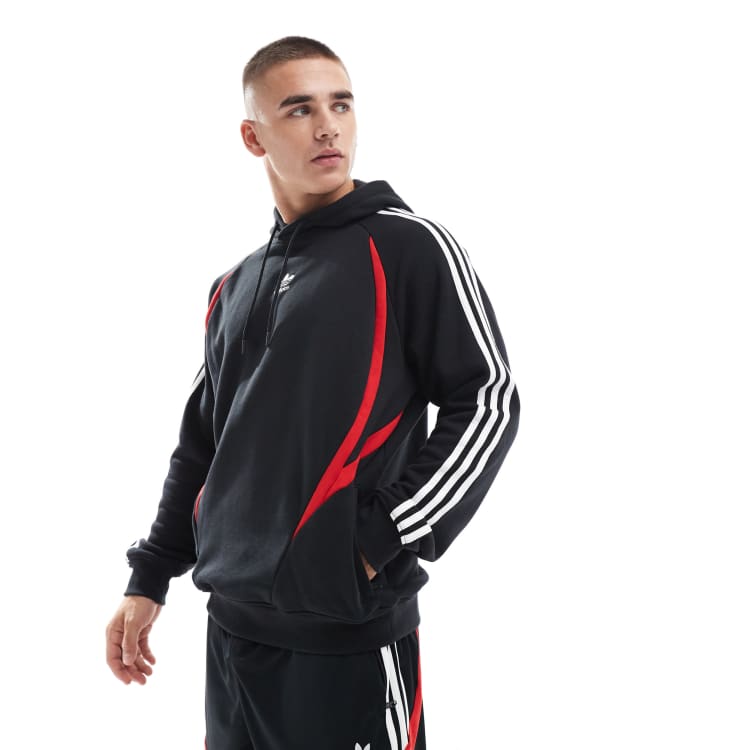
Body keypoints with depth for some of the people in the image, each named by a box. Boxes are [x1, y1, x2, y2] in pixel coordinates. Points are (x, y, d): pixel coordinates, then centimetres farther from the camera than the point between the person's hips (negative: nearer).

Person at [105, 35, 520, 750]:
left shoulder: (410, 245, -5)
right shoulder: (234, 287, 13)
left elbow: (488, 400, -10)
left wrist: (384, 541, -15)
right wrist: (150, 576, 15)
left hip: (349, 627, -6)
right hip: (233, 625, 6)